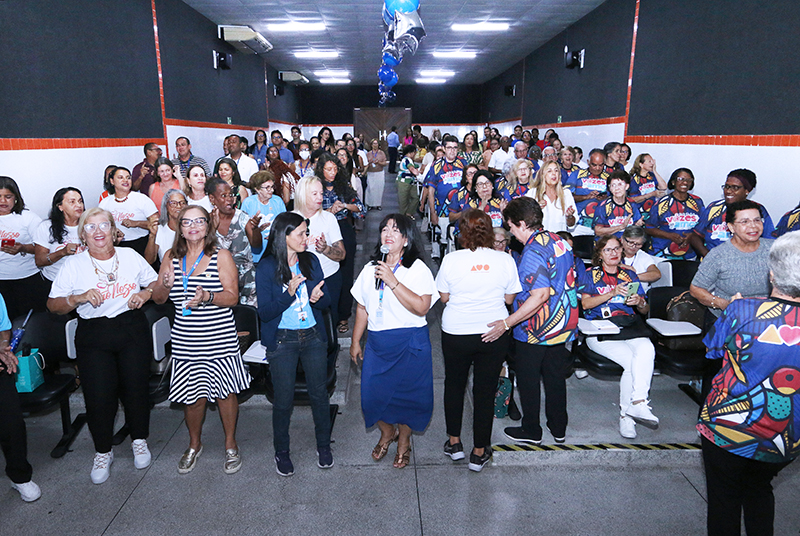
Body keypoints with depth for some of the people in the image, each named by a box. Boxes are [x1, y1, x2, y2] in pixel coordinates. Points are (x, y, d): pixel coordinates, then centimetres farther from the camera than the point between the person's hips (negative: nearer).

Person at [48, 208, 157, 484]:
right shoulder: (73, 265, -1)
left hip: (132, 330, 1)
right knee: (98, 395, -1)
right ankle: (103, 452, 23)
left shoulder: (130, 256, 3)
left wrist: (146, 293, -7)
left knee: (136, 387, 6)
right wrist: (79, 298, -18)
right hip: (93, 336, -1)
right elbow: (53, 305, 0)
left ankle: (139, 440, 31)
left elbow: (156, 282, 14)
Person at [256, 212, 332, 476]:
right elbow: (265, 313, -14)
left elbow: (327, 301, 5)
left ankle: (324, 446, 31)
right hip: (282, 340, -3)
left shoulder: (311, 261, 1)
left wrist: (318, 298, -18)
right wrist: (289, 293, -26)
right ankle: (281, 452, 29)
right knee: (283, 399, 7)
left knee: (319, 393, 11)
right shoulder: (266, 268, -9)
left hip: (313, 336, 3)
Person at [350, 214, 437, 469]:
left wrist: (393, 281, -25)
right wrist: (355, 342, 14)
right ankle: (387, 432, 37)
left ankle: (404, 441, 35)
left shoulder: (418, 269, -9)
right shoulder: (370, 269, 8)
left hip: (410, 344, -4)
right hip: (377, 343, 4)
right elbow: (362, 308, 13)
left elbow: (422, 307, -23)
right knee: (373, 392, 6)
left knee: (406, 394, 7)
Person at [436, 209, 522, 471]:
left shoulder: (451, 259, -12)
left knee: (454, 384, 20)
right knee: (485, 390, 11)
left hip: (456, 333, 0)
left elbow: (444, 297, -3)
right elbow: (509, 298, 0)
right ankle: (479, 452, 22)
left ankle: (454, 442, 32)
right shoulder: (505, 260, -8)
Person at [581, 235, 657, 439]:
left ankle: (628, 413, -30)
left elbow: (645, 311, 21)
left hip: (629, 325, 3)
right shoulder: (591, 274, 15)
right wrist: (612, 293, -12)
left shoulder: (629, 274, 24)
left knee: (647, 351, -31)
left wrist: (640, 302, -3)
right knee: (632, 361, -30)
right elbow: (586, 303, -2)